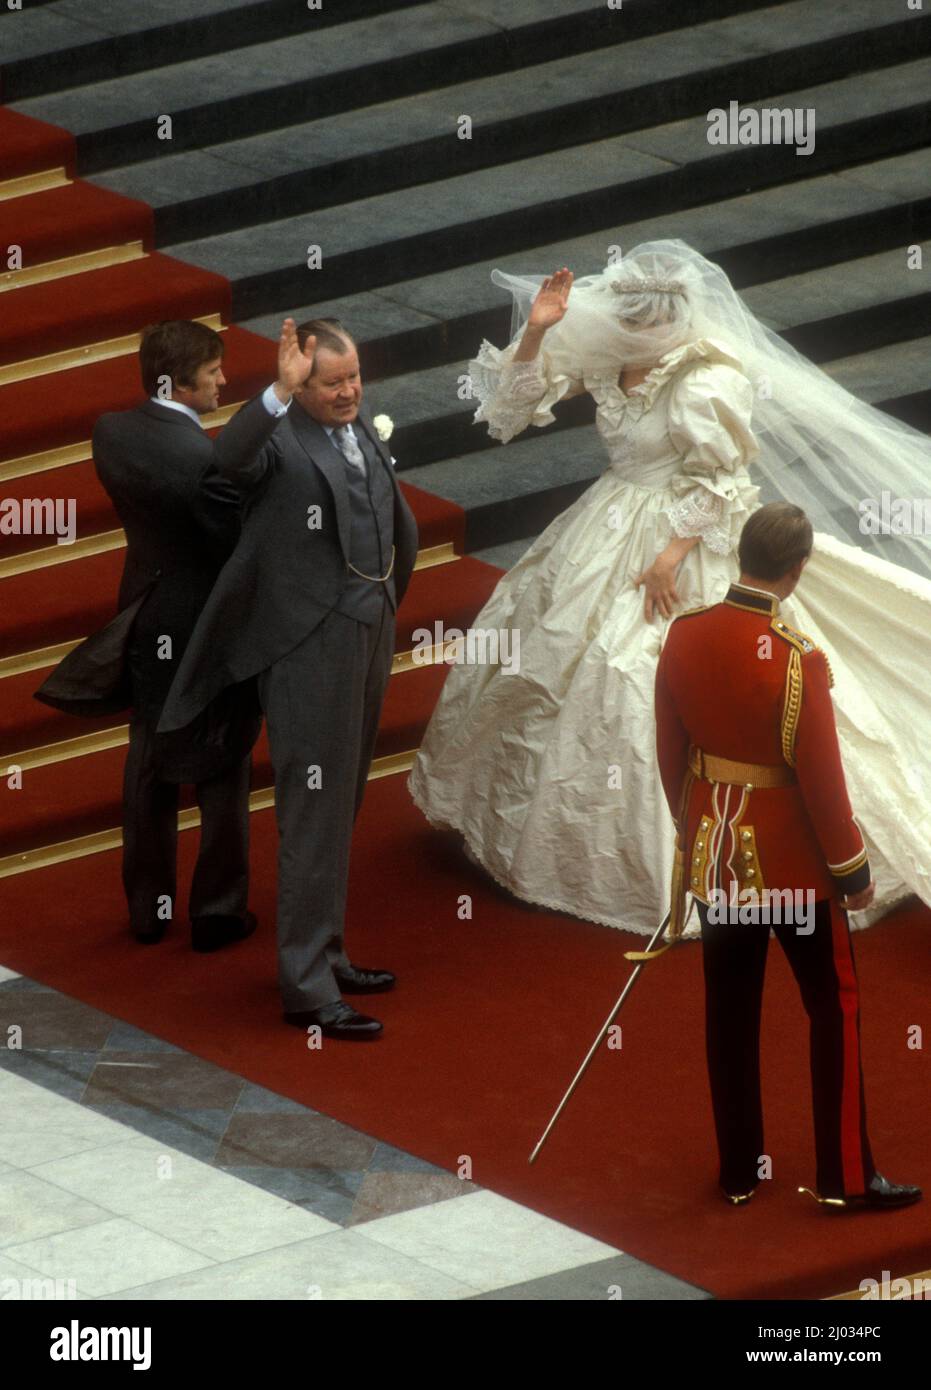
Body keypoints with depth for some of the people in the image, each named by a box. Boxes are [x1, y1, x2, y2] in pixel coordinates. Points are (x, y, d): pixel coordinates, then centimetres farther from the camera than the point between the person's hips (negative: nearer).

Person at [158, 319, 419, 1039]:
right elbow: (233, 461, -40)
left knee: (343, 809, 17)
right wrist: (280, 391, -49)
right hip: (310, 648, -8)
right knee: (315, 813, -5)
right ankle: (307, 987, -1)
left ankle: (327, 957, 29)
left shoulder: (366, 430, 9)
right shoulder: (281, 439, -15)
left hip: (370, 638, 8)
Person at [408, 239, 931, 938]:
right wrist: (535, 331, -16)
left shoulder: (706, 381, -23)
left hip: (682, 540, -7)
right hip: (606, 534, 7)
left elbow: (723, 480, -17)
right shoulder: (604, 351, -5)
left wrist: (672, 555, -19)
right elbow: (517, 395, 1)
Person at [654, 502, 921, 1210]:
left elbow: (670, 747, 5)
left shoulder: (684, 634, -7)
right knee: (835, 1006, 8)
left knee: (730, 1012, 15)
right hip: (790, 856, -5)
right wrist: (853, 869, -5)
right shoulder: (798, 659, -24)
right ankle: (846, 1176, 12)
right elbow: (820, 775, -18)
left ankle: (739, 1171, 23)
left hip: (715, 851, 5)